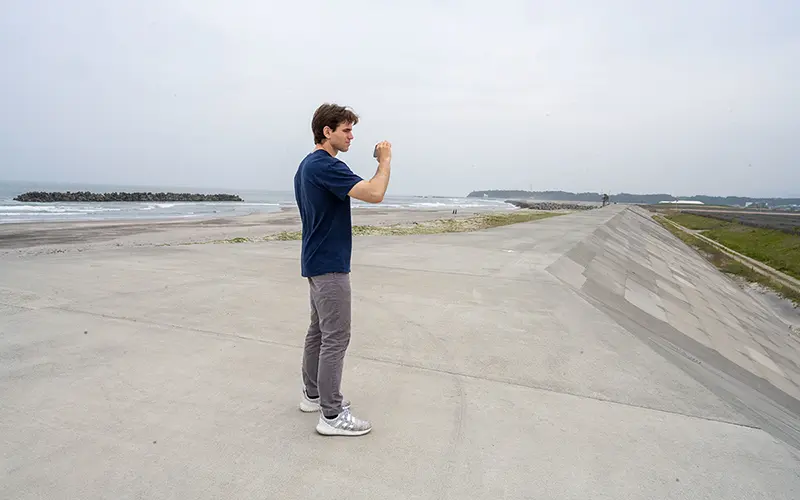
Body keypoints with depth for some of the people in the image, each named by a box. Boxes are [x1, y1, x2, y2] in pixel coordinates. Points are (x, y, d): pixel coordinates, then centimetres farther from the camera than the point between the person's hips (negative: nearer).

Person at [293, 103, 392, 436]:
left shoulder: (307, 166, 15)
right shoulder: (325, 165, -18)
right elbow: (374, 194, -28)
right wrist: (385, 160, -11)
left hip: (317, 262, 11)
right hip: (329, 265, -11)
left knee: (319, 331, 17)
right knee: (335, 338, -5)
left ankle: (313, 395, 29)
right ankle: (332, 415, 3)